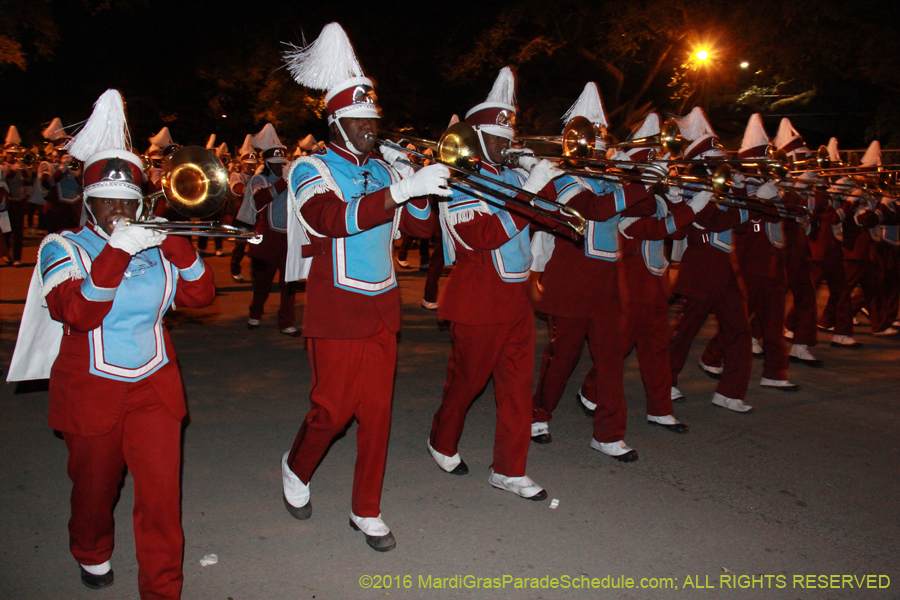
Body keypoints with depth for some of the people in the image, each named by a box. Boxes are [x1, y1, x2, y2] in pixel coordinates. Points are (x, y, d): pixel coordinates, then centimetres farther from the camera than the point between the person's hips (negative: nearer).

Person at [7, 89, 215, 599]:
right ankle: (93, 554, 48)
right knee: (95, 489, 17)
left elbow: (201, 294, -5)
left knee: (161, 491, -4)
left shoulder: (154, 246, 6)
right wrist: (117, 251, -28)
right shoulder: (64, 248, -4)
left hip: (154, 388, 2)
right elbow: (77, 313, -21)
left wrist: (174, 242, -18)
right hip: (91, 393, -1)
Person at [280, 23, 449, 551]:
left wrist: (419, 188, -10)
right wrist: (401, 190, -35)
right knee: (334, 408, 2)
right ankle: (297, 468, 35)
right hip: (337, 313, -5)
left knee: (377, 411, 8)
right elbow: (334, 218, -27)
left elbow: (422, 226, 9)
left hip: (383, 309, 5)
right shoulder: (312, 170, -6)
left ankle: (367, 511, 22)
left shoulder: (382, 170, 12)